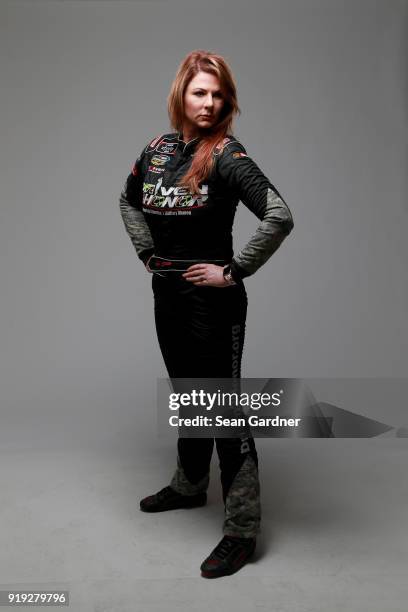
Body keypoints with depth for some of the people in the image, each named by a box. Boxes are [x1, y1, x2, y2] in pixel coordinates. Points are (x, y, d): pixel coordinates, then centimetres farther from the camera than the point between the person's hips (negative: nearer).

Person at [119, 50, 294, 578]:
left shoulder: (226, 156, -14)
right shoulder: (157, 149, 5)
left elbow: (279, 216, -26)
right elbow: (128, 201, 23)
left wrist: (234, 271, -20)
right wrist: (147, 252, 11)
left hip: (212, 301, -7)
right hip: (166, 294, 7)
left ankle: (241, 530, 14)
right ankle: (190, 486, 43)